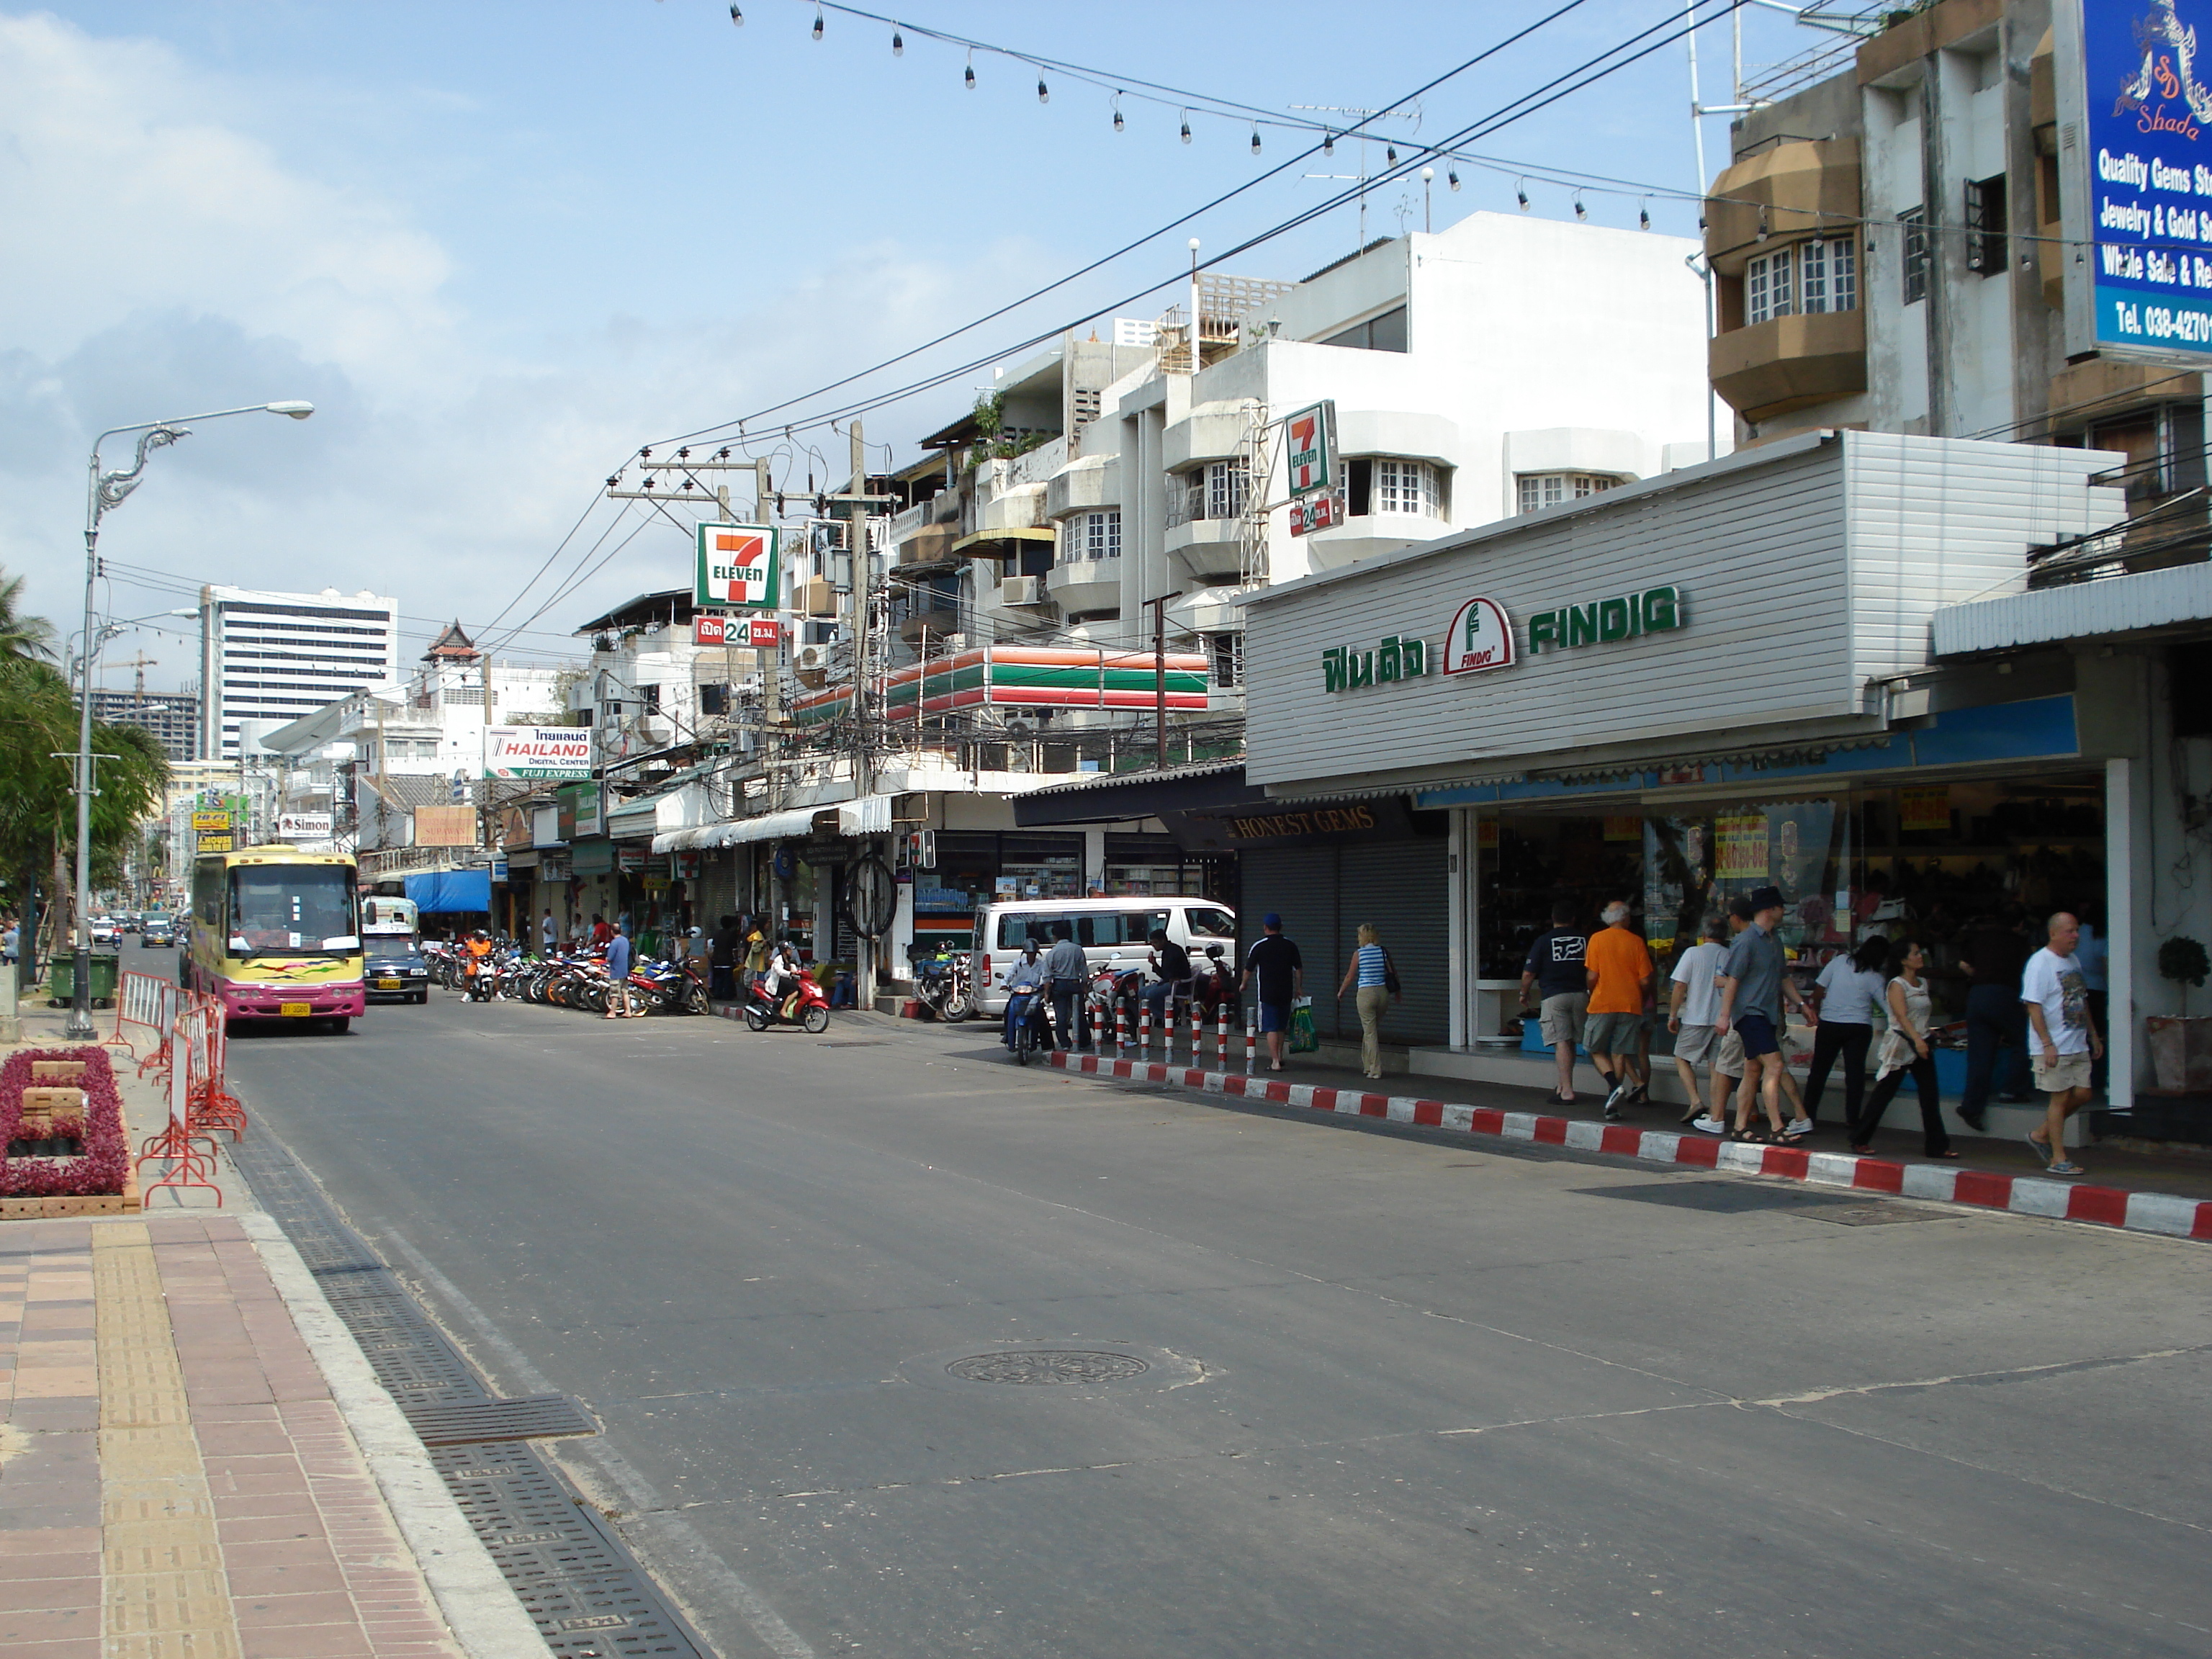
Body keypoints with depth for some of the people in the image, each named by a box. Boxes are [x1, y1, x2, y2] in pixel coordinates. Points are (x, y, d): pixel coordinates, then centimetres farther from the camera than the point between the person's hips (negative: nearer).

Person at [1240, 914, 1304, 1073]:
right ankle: (1279, 1057, 29)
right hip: (1286, 993, 4)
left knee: (1271, 1028, -4)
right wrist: (1298, 989, 18)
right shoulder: (1290, 945, 5)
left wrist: (1243, 984, 18)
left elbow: (1249, 969, 1)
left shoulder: (1259, 945, -6)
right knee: (1281, 1026, 19)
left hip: (1267, 993, -4)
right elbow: (1299, 969, 8)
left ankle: (1275, 1061, -11)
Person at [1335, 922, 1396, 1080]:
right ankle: (1367, 1066, 23)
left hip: (1366, 994, -4)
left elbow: (1350, 976, -1)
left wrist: (1341, 992, 14)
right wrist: (1397, 991, 22)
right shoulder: (1383, 952, 2)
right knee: (1371, 1030, 18)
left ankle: (1375, 1070, 0)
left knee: (1370, 1032, 2)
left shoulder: (1359, 953, -6)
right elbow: (1393, 973, 7)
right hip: (1383, 993, 4)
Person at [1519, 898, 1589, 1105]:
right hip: (1579, 995, 3)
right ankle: (1563, 1086, 21)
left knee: (1561, 1042, -8)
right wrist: (1591, 993, 28)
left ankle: (1567, 1091, -14)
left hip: (1554, 996, -3)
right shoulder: (1585, 939, 6)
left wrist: (1524, 994, 15)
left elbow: (1529, 973, -2)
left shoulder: (1543, 941, -2)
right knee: (1571, 1042, 14)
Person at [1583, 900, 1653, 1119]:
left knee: (1596, 1050, 11)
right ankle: (1612, 1107, 4)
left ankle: (1614, 1086, -13)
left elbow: (1592, 976, -7)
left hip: (1602, 1004, -2)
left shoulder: (1597, 939, -3)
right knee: (1620, 1054, 6)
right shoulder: (1636, 942, 0)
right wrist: (1640, 998, 19)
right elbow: (1645, 980, -1)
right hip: (1630, 1005, 2)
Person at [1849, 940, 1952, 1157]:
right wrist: (1916, 1039, -33)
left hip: (1922, 1044, 7)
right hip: (1901, 1043, -7)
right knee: (1884, 1093, -2)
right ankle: (1860, 1140, 7)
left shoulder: (1923, 983, 13)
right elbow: (1902, 1016, -22)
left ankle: (1936, 1145, 5)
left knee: (1930, 1095, 1)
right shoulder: (1897, 985, -9)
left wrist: (1924, 1041, 19)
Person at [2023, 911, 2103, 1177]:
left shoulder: (2073, 961, 14)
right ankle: (2058, 1158, 4)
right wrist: (2047, 1044, -23)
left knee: (2082, 1094, 6)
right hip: (2055, 1048, -8)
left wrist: (2094, 1035, 21)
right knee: (2060, 1098, -4)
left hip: (2078, 1045, 8)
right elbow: (2034, 1007, -18)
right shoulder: (2040, 963, -13)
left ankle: (2041, 1135, 23)